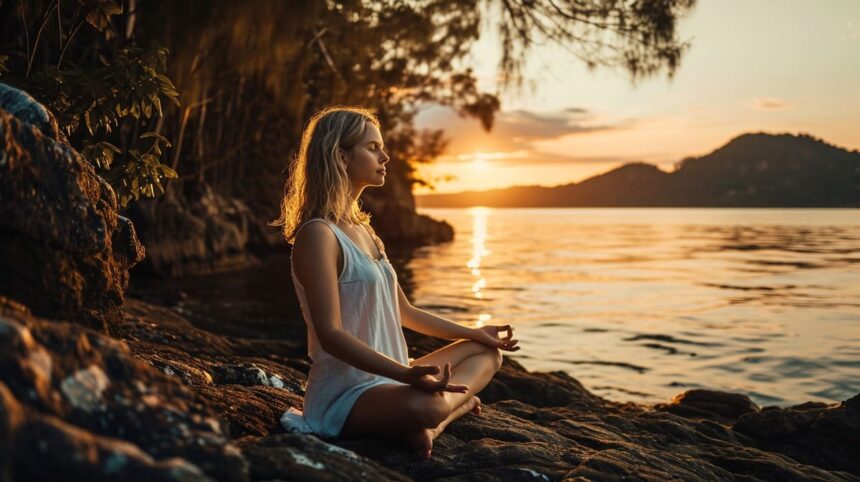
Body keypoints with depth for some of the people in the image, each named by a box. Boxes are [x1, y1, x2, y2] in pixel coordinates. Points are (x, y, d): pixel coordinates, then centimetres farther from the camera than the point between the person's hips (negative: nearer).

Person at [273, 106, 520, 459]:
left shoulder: (363, 230, 14)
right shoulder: (318, 235, -16)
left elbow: (404, 312, 19)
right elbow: (330, 334, -23)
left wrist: (475, 333, 20)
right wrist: (407, 374, -31)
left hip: (387, 379, 10)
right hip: (345, 395, -10)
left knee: (487, 352, 13)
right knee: (422, 406, -39)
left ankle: (433, 424, -8)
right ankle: (456, 402, -6)